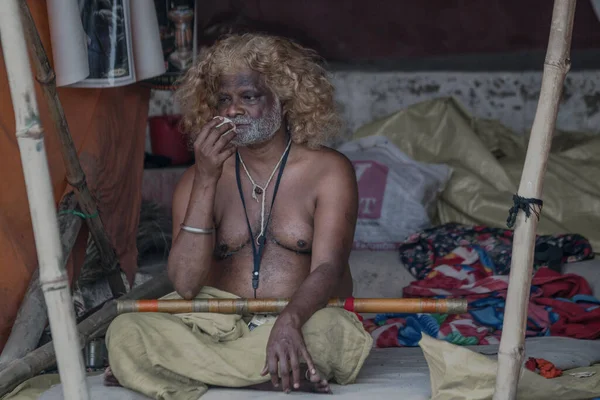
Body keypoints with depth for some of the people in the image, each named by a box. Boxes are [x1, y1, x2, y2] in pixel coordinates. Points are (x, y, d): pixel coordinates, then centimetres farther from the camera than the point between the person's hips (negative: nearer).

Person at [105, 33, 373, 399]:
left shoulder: (327, 170, -2)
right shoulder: (199, 179, 4)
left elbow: (328, 268, -16)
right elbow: (185, 285, -9)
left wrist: (290, 320, -40)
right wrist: (206, 180, -16)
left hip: (306, 319, -2)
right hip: (219, 326, 2)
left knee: (322, 332, -38)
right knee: (125, 333, -26)